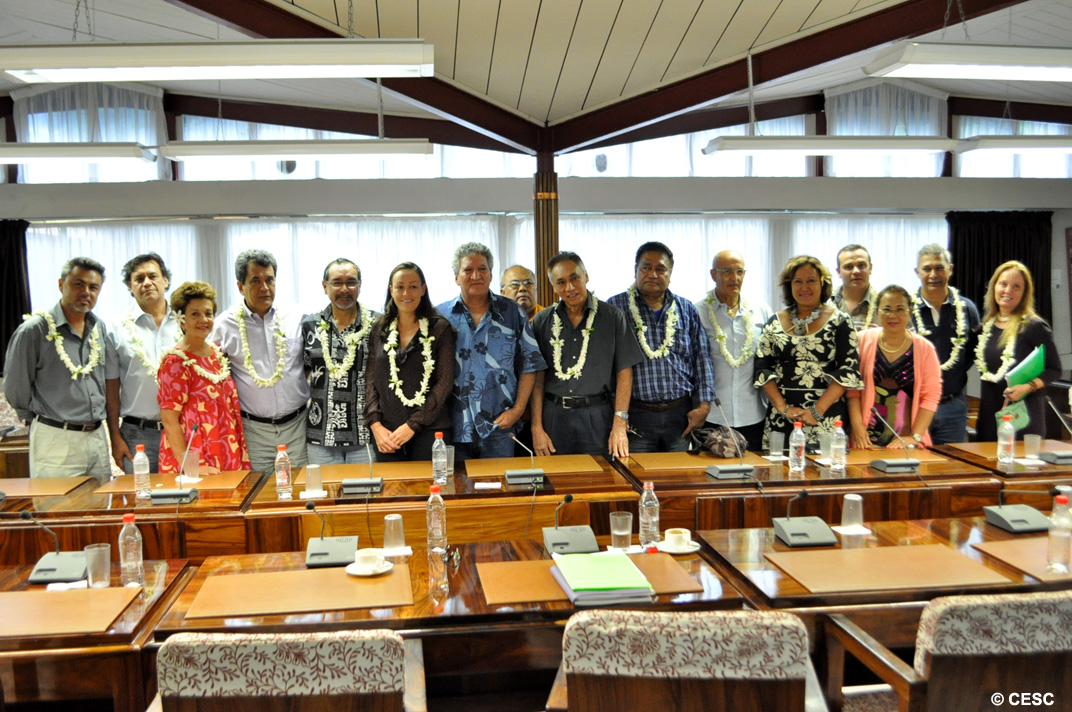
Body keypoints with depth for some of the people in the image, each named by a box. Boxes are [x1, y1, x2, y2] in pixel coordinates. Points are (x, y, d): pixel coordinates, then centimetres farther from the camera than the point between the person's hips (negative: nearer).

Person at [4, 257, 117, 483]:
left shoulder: (99, 329, 12)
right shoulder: (34, 330, -7)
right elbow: (15, 390, -2)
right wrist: (46, 421, 8)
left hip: (98, 438, 6)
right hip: (56, 441, -6)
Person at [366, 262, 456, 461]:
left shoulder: (440, 328, 0)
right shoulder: (379, 329, 9)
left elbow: (445, 382, -5)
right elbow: (371, 380, 7)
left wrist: (412, 425, -11)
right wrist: (375, 424, -6)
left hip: (429, 430, -2)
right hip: (386, 434, 2)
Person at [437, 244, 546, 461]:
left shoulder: (512, 313, 6)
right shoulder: (440, 316, 5)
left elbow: (529, 364, 6)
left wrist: (517, 409, -3)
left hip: (498, 426, 0)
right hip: (454, 427, 0)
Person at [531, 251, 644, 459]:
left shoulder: (612, 317, 3)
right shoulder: (542, 321, 7)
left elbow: (624, 371, 0)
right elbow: (537, 377, 5)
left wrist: (620, 424, -7)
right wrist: (537, 427, -2)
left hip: (598, 418, -1)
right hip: (555, 416, 2)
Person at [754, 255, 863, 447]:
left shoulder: (839, 321, 2)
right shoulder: (775, 323, 10)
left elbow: (849, 370, -5)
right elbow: (761, 368, 5)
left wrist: (817, 410, -13)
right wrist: (783, 407, -7)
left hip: (827, 419, -2)